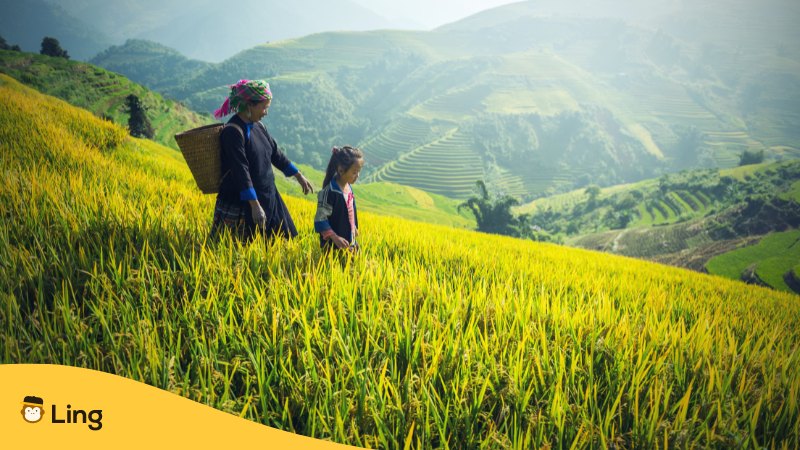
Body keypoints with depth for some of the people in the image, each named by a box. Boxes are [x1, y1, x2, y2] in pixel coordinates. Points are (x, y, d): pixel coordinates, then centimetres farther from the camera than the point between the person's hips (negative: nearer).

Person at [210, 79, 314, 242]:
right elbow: (241, 170, -24)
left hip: (266, 197, 9)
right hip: (240, 203, -9)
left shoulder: (258, 126, 7)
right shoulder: (233, 131, -19)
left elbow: (275, 154, 18)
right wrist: (255, 206, -28)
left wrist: (299, 176, 22)